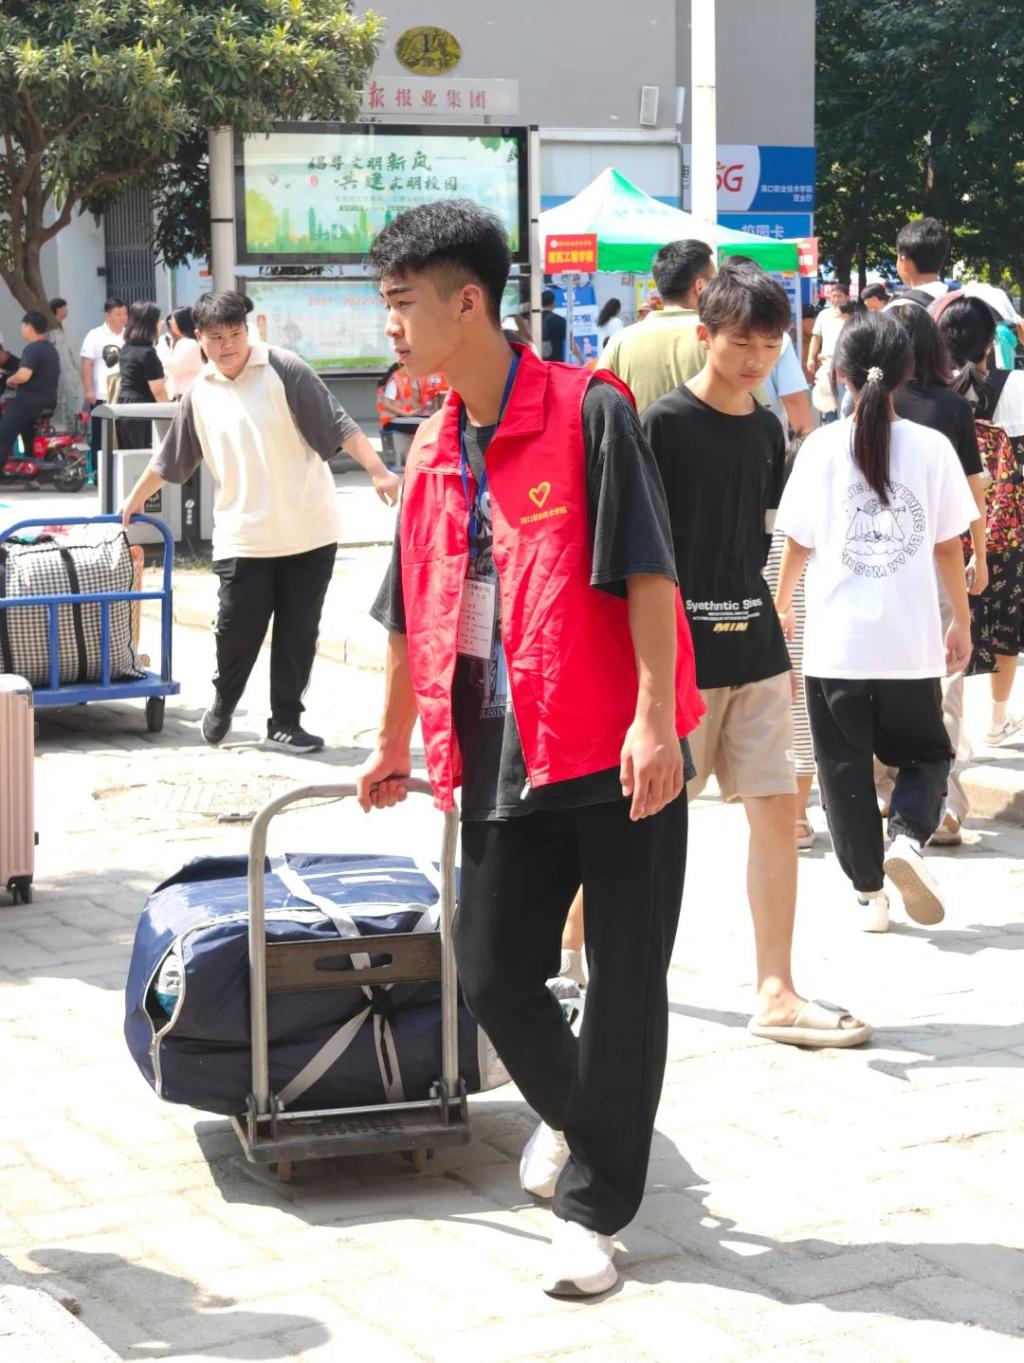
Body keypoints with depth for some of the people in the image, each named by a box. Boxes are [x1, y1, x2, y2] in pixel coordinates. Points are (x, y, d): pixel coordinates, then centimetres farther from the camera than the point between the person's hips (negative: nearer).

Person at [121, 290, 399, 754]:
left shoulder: (283, 370, -7)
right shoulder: (199, 393, 6)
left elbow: (337, 424, -11)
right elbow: (170, 457, 21)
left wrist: (378, 470, -20)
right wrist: (135, 499, 31)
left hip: (309, 533, -2)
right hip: (242, 537, 2)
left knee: (297, 634, 3)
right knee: (236, 628, -1)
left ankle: (284, 724, 15)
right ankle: (222, 706, 26)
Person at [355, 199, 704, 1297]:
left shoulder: (589, 413, -9)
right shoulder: (434, 451, 11)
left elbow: (647, 571, -14)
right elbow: (411, 612, 21)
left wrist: (653, 719, -21)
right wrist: (393, 747, 27)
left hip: (619, 756, -6)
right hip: (502, 757, 6)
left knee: (626, 982, 1)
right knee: (493, 974, 8)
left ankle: (593, 1207, 13)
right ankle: (568, 1112, 37)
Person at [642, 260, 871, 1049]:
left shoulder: (768, 431, 11)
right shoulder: (664, 424, -9)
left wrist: (763, 622, 17)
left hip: (753, 645, 6)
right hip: (681, 649, -6)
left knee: (777, 812, 1)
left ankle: (777, 994, 4)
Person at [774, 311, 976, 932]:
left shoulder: (824, 447, -5)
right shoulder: (932, 447, -4)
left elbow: (798, 543, 1)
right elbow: (950, 547, 1)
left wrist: (780, 605, 19)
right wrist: (963, 622, 14)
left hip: (835, 641, 0)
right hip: (911, 643, 0)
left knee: (846, 768, 11)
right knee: (926, 753, 18)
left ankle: (870, 892, 13)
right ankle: (907, 838, -9)